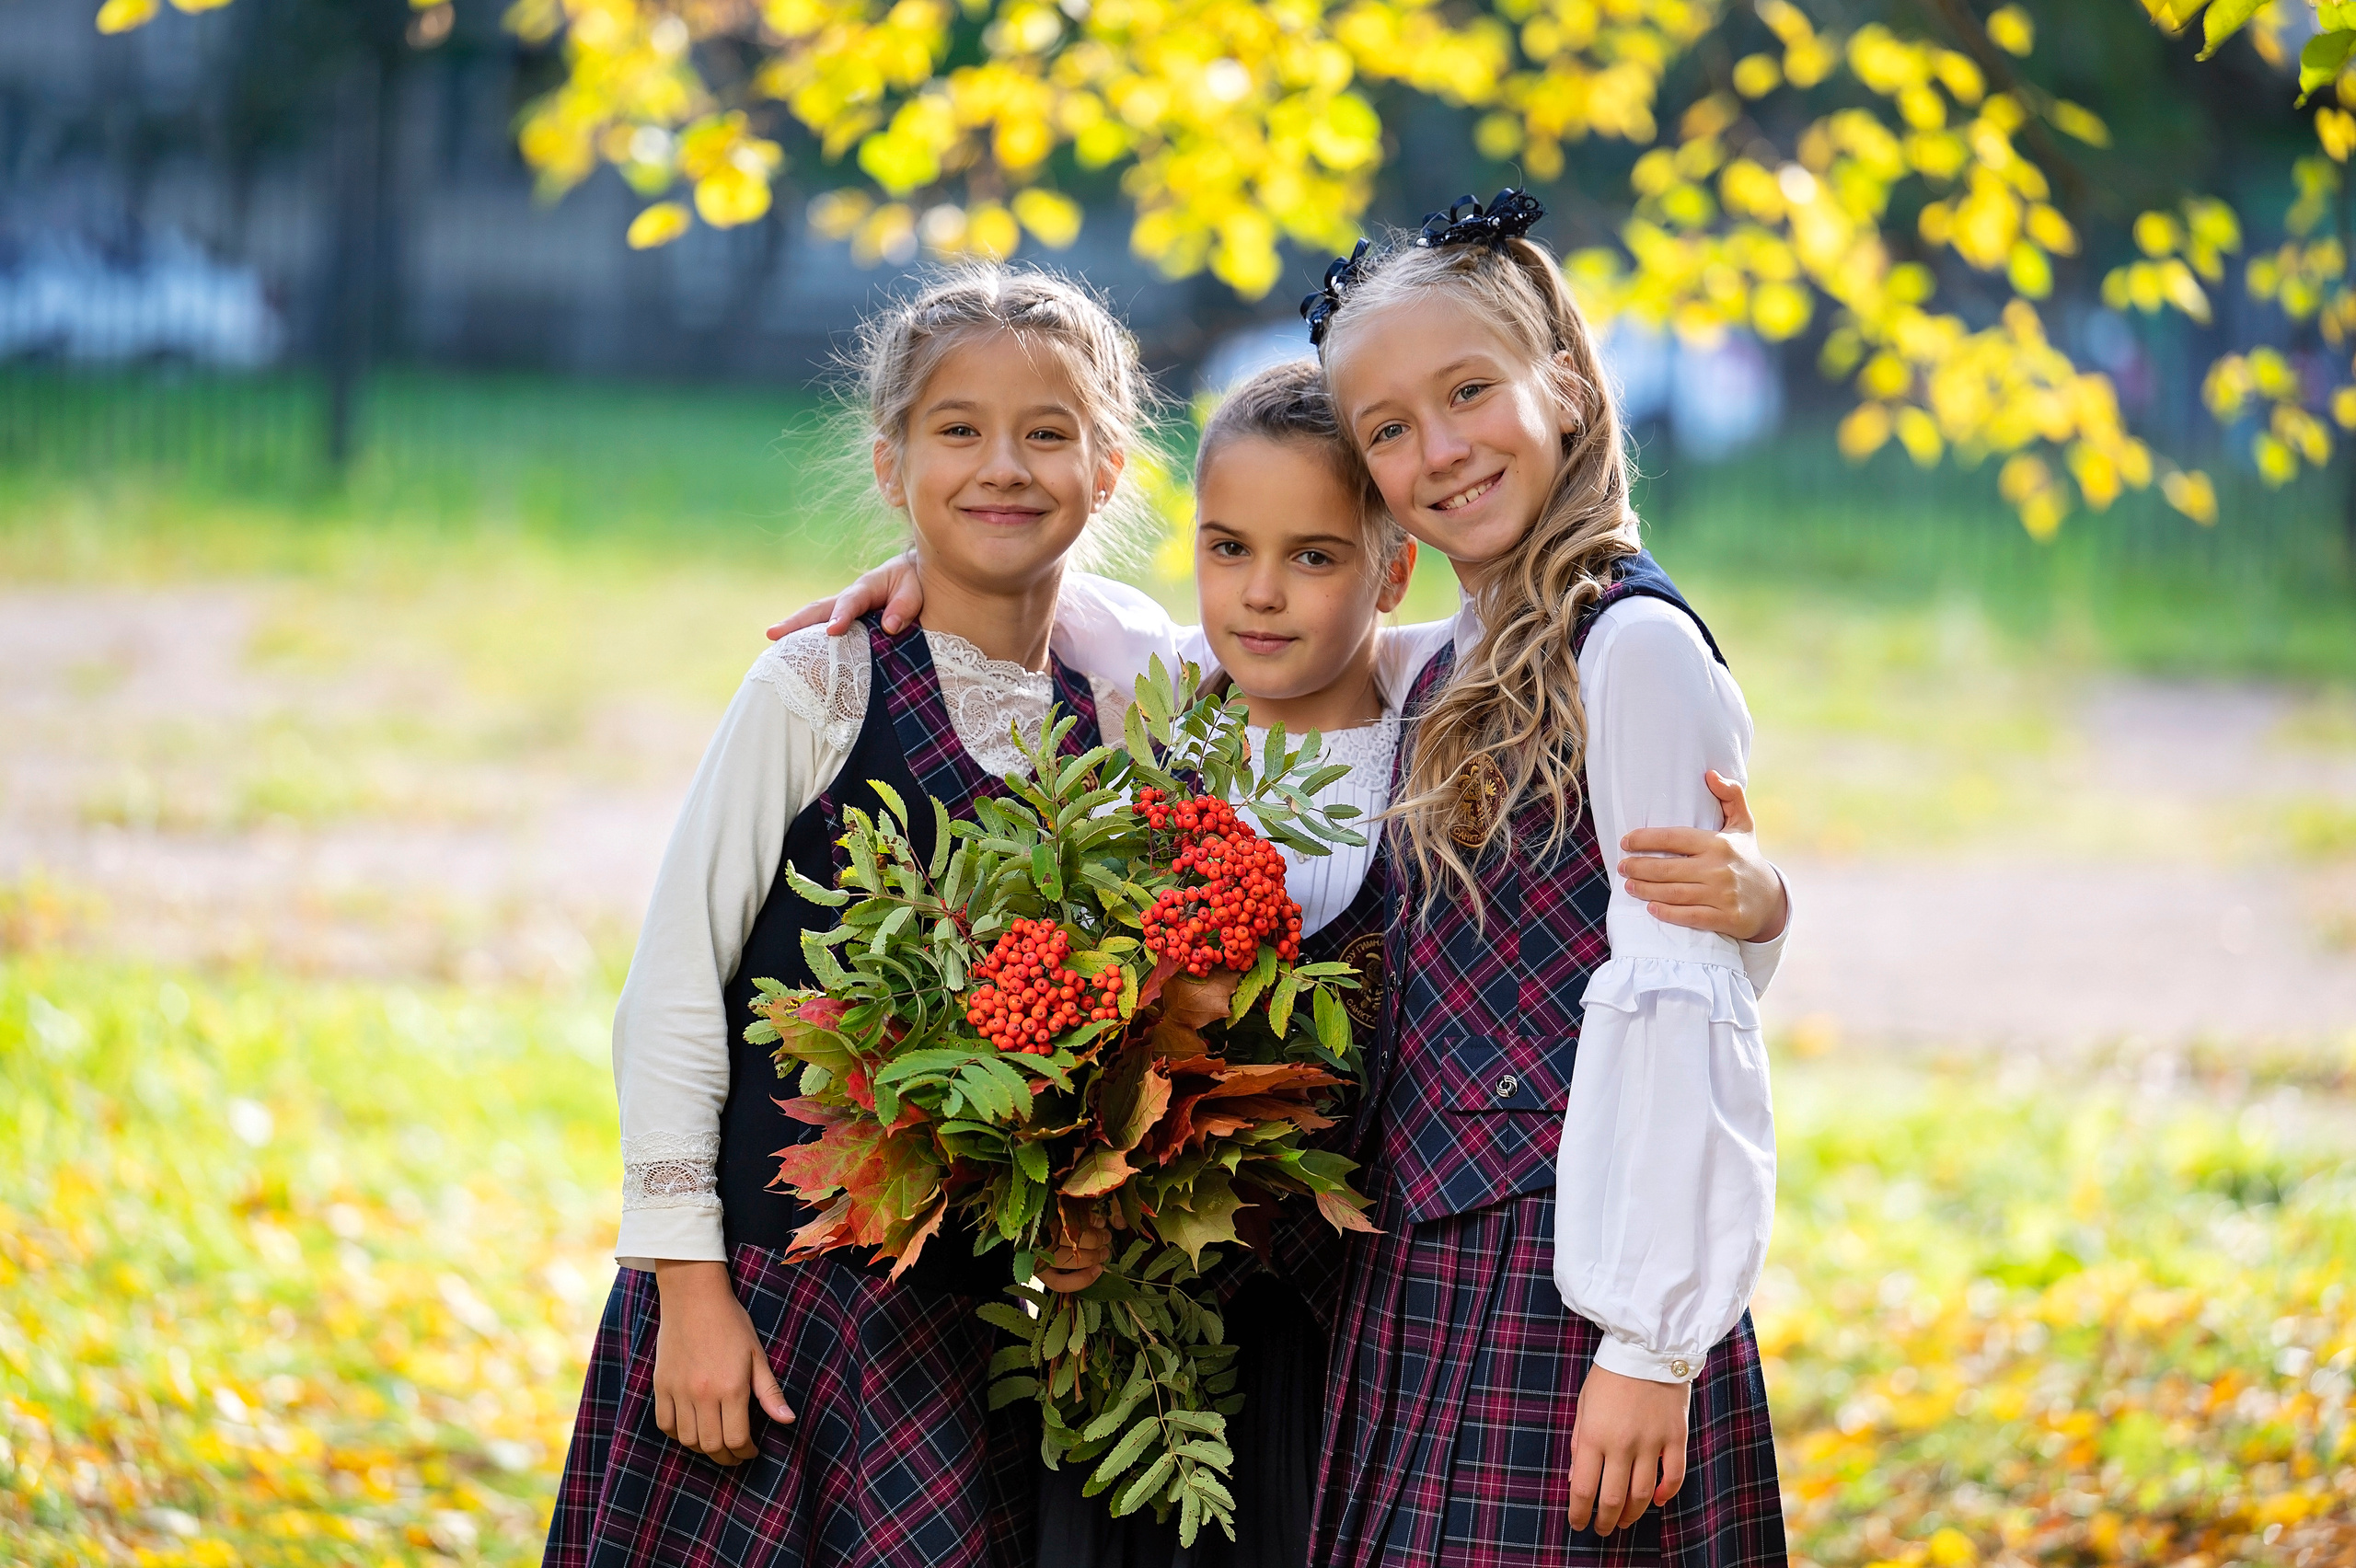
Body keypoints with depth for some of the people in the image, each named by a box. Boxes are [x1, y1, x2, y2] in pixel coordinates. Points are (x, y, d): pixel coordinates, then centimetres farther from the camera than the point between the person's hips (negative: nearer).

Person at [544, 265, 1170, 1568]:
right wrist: (688, 1282, -11)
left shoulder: (1118, 729, 8)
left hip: (990, 1308, 4)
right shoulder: (819, 691, -5)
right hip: (773, 1276, -4)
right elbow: (672, 993, -6)